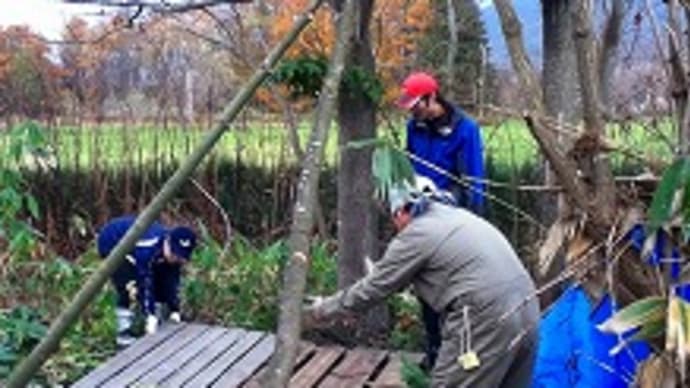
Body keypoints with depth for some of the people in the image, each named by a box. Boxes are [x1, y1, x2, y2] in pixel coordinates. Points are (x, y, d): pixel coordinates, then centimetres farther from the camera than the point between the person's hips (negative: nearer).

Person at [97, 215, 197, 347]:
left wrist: (174, 311, -18)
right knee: (129, 287, -22)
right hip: (112, 243, -7)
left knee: (159, 283, 0)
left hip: (133, 243, 7)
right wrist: (150, 315, -41)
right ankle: (124, 333, -10)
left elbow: (173, 282, -13)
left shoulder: (175, 251, -20)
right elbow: (144, 282, -40)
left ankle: (155, 328, 14)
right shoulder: (147, 247, -42)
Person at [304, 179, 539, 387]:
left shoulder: (415, 235, -2)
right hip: (526, 312, 9)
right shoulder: (458, 215, 21)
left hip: (486, 321, -9)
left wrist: (322, 310, 17)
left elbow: (372, 289, 4)